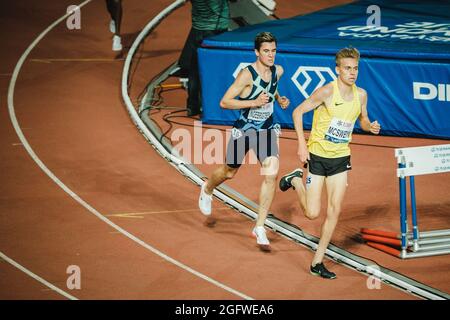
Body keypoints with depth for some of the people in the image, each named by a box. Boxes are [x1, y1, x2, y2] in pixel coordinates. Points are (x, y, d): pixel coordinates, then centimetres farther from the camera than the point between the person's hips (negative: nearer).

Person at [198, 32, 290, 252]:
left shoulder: (278, 71, -3)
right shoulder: (247, 75, -23)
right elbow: (224, 102, -23)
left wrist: (279, 99, 1)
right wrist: (254, 103, -30)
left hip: (267, 129, 4)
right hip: (244, 129, -4)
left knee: (271, 175, -14)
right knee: (229, 172, 17)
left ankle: (260, 228, -6)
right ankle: (207, 190, 54)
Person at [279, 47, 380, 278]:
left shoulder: (361, 94, -1)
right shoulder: (327, 92, -18)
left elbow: (363, 119, 17)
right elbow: (298, 112, -11)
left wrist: (370, 127, -7)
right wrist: (301, 144, -17)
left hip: (341, 158, 5)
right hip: (317, 155, -5)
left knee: (334, 211, -1)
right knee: (312, 213, -4)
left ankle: (317, 262, 10)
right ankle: (295, 180, 27)